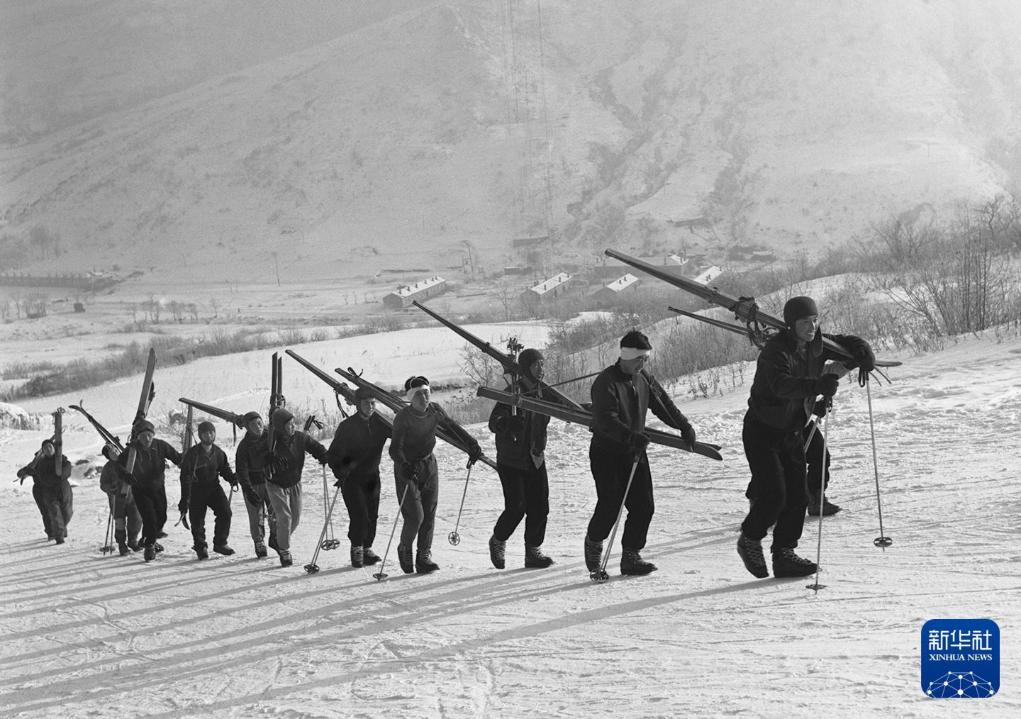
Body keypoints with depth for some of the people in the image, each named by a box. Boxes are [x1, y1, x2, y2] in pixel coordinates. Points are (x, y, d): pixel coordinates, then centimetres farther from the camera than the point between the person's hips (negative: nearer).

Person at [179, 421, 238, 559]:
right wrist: (185, 499, -20)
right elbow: (186, 477, -15)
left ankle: (220, 543, 2)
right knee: (197, 520, 0)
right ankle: (200, 547, 23)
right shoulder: (192, 454, -15)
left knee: (225, 512, -13)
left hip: (213, 487, 3)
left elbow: (224, 469, 15)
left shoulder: (218, 453, -1)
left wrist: (231, 478, -8)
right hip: (196, 490, -3)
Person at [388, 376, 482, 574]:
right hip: (407, 469, -5)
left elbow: (453, 427, 8)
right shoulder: (403, 417, -22)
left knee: (429, 514, 1)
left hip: (428, 465, 5)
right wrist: (404, 466, -47)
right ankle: (405, 550, 17)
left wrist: (472, 444, -3)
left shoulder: (434, 410, -7)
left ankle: (424, 556, 9)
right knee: (415, 516, -9)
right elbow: (395, 448, -30)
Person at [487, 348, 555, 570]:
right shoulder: (512, 392, -15)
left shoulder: (545, 392, 4)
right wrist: (511, 423, -43)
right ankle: (498, 542, 17)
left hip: (536, 459, 6)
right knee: (516, 508, -10)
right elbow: (493, 424, -23)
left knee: (540, 507, -1)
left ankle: (533, 551, 12)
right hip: (511, 460, -6)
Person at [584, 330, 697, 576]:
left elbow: (663, 404, 20)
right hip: (606, 452, -7)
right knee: (610, 506, -9)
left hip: (635, 451, 7)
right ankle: (593, 542, 19)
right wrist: (631, 436, -37)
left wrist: (684, 427, 18)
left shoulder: (644, 379, 6)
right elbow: (606, 421, -27)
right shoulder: (606, 382, -17)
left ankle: (631, 556, 5)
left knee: (644, 506, -3)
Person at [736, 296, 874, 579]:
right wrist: (818, 385, -57)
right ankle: (749, 540, 12)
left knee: (798, 494, 0)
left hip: (793, 431, 7)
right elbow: (782, 386, -42)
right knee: (774, 494, -13)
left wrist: (863, 354, -7)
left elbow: (847, 343, 16)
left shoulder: (816, 346, -1)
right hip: (763, 431, -7)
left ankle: (784, 555, 9)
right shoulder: (776, 351, -24)